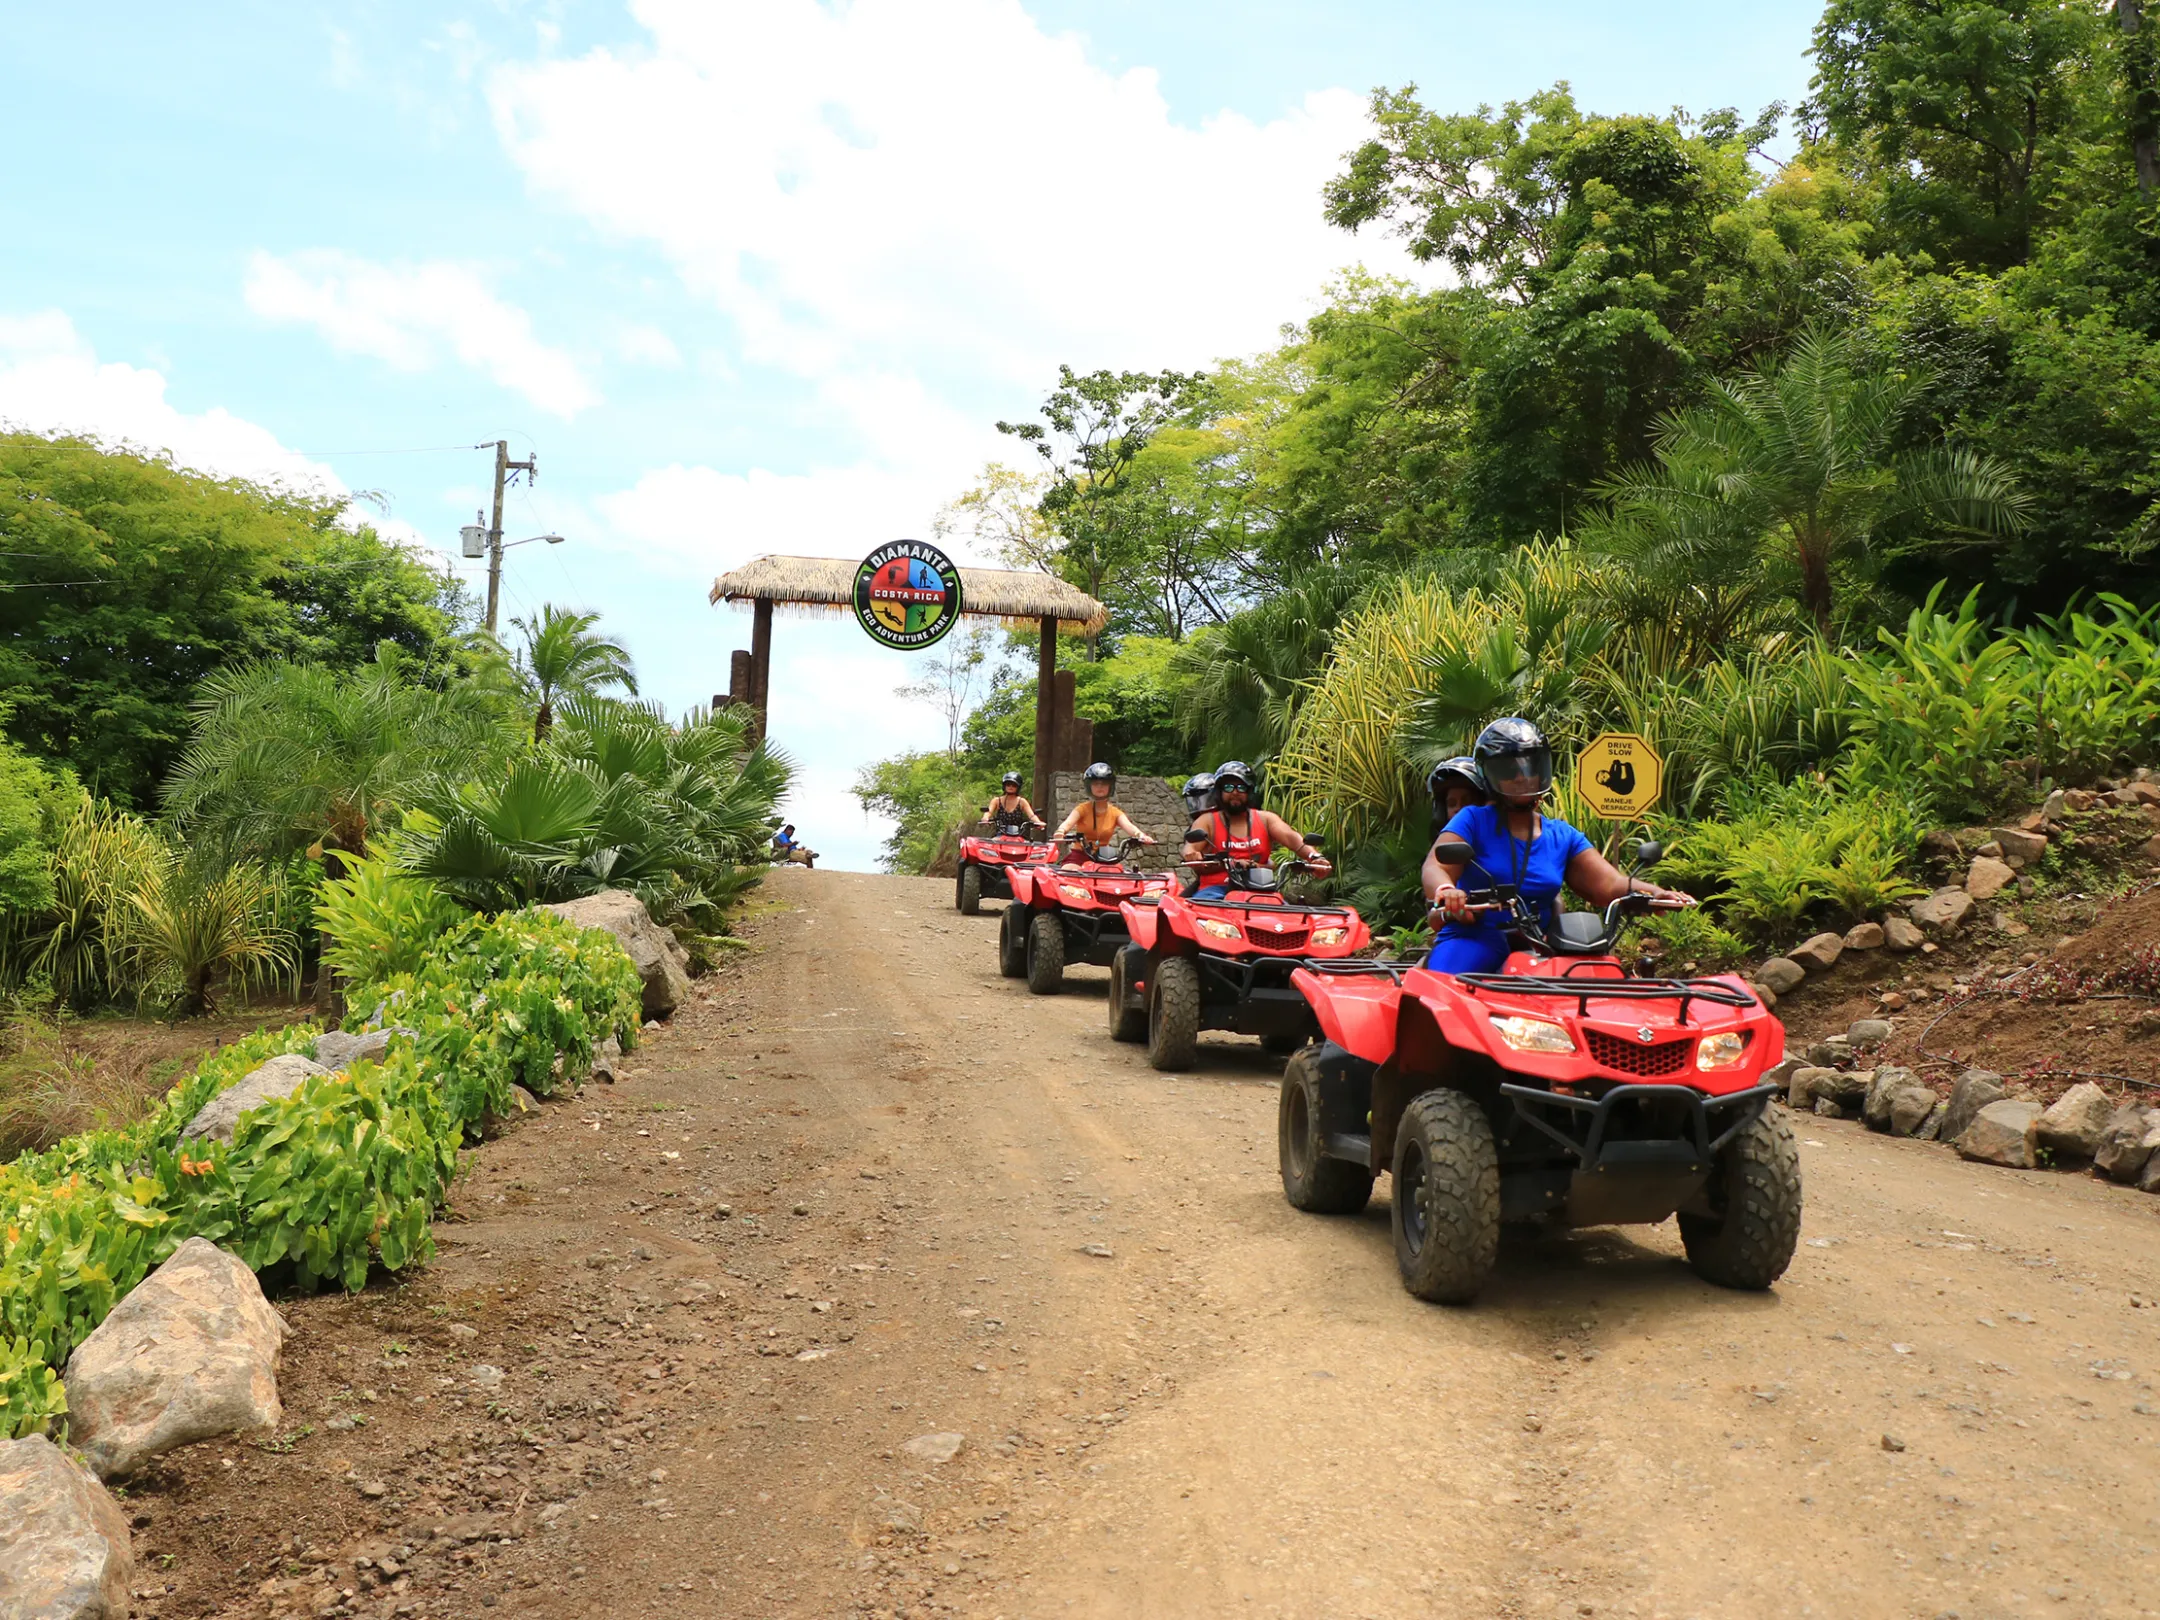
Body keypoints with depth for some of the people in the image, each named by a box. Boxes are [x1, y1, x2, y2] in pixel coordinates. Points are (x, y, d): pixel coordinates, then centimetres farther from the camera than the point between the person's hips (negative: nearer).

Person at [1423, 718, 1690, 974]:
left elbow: (1610, 885, 7)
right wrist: (1446, 890, -37)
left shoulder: (1563, 837, 16)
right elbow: (1435, 868, -12)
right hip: (1472, 938, -4)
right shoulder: (1473, 820, 4)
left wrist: (1654, 893, -16)